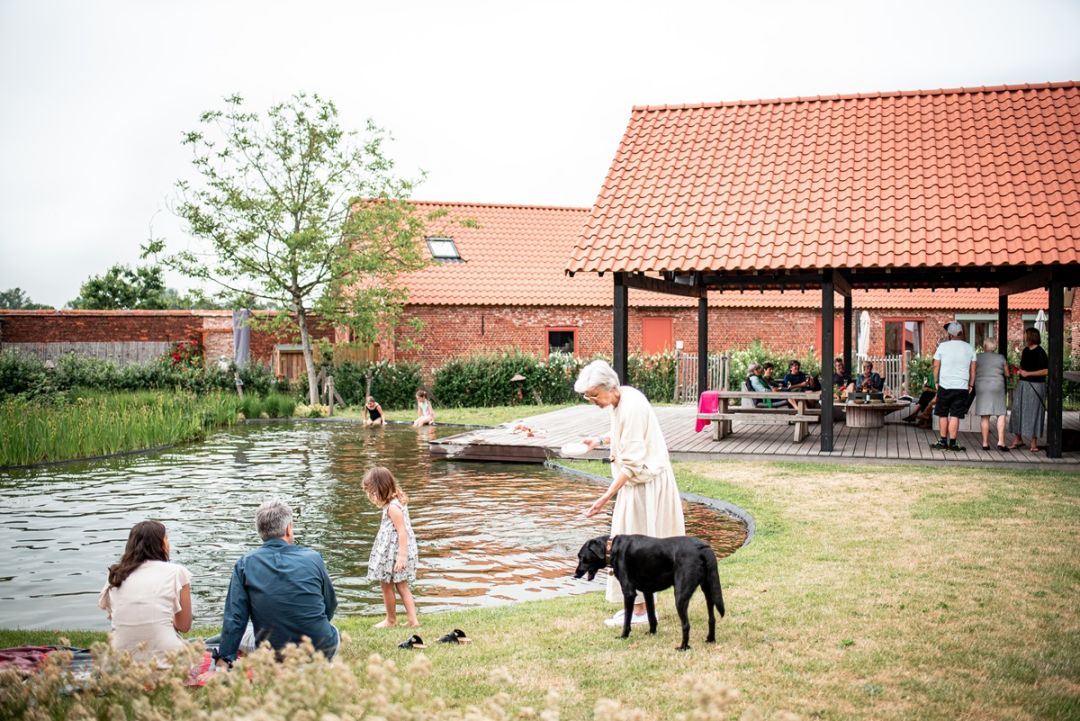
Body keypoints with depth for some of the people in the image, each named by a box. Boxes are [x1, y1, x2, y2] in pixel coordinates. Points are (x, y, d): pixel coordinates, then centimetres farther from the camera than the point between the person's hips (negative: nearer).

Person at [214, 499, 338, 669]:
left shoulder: (245, 564, -4)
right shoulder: (313, 558, -3)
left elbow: (234, 617, -5)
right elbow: (330, 606, 10)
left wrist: (224, 659, 2)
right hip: (321, 651, 0)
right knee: (334, 631, 36)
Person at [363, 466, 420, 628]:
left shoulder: (392, 507, -22)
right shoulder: (397, 501, 7)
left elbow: (402, 532, -24)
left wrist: (401, 556, -25)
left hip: (392, 551, -10)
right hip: (392, 551, 10)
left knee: (386, 585, 7)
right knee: (402, 586, 13)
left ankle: (391, 620, 22)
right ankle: (413, 620, 10)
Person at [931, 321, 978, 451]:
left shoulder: (943, 346, -2)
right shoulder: (969, 348, 5)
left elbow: (936, 366, 0)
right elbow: (973, 369, 7)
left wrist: (936, 381, 10)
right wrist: (971, 385, 14)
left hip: (945, 386, -1)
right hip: (962, 387, 1)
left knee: (943, 415, 9)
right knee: (955, 416, 1)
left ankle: (943, 441, 12)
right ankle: (952, 443, 0)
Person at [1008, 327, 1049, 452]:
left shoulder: (1040, 353, -12)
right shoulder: (1025, 351, 11)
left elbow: (1046, 371, -16)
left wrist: (1028, 373, -18)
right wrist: (1019, 371, 5)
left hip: (1035, 386, -7)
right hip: (1022, 384, 7)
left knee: (1033, 413, -2)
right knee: (1017, 410, 8)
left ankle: (1034, 443, 7)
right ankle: (1018, 439, 19)